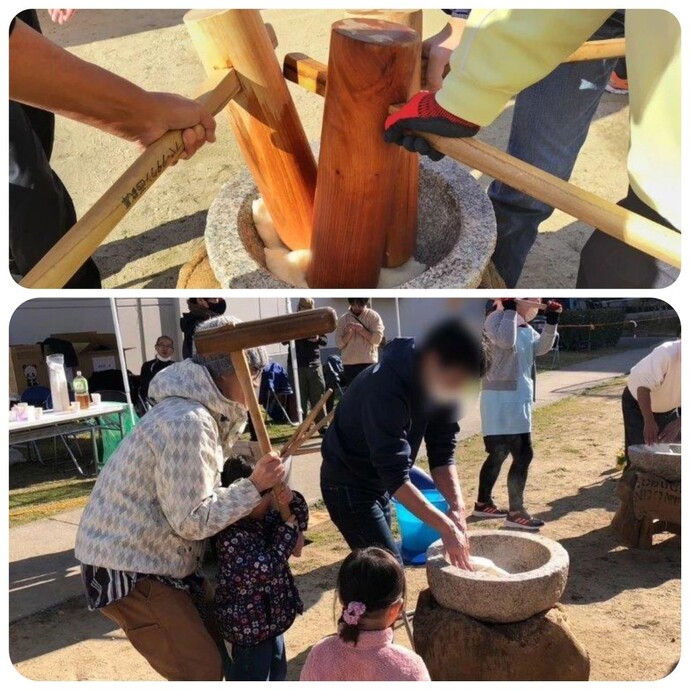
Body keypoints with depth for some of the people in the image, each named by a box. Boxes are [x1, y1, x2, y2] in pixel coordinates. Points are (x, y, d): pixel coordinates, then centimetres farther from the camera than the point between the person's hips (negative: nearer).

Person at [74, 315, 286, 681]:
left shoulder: (201, 412, 6)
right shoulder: (186, 422, -25)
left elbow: (201, 497, 3)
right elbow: (192, 521, -24)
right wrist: (254, 486, -21)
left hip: (158, 557, 10)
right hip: (128, 569, -10)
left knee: (217, 636, 19)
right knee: (203, 671, -3)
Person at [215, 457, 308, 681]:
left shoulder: (262, 519, -1)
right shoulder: (231, 536, -29)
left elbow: (300, 518, 8)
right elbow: (267, 568, -31)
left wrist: (292, 500, -15)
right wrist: (288, 530, -22)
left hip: (269, 618, 9)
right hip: (247, 625, -9)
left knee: (277, 674, 26)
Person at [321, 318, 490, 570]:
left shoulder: (439, 385, -9)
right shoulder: (385, 388, -34)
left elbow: (442, 451, -6)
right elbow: (396, 476, -34)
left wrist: (457, 505, -21)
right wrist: (446, 527, -32)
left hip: (379, 482, 8)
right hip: (348, 485, -8)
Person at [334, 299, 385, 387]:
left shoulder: (373, 316, 2)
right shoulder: (343, 319, 8)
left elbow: (377, 338, -8)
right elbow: (339, 343, 2)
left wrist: (361, 329, -16)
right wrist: (349, 332, -14)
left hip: (368, 363, -2)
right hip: (349, 364, 2)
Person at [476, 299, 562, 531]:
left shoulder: (525, 326, 17)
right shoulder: (496, 318, -11)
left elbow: (541, 348, 12)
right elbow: (506, 340, -28)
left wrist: (551, 322, 3)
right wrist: (510, 309, -20)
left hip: (516, 398, 10)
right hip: (503, 399, -10)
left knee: (499, 453, 16)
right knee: (523, 454, -10)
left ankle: (483, 503, 28)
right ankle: (515, 513, -3)